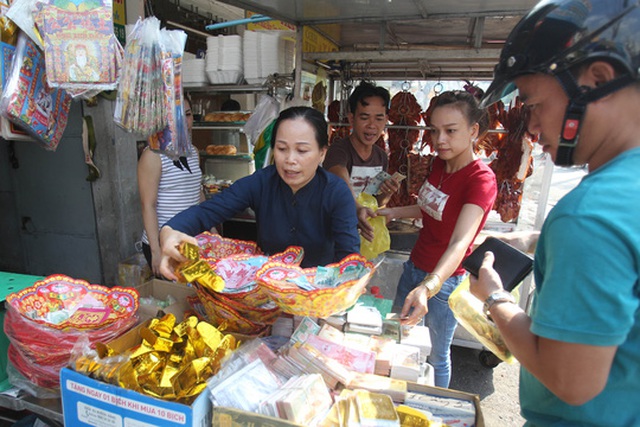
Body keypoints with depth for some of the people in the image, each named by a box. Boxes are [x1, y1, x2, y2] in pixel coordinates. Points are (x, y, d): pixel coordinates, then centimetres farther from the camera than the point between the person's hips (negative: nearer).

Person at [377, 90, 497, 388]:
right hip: (415, 268, 8)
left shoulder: (481, 179, -22)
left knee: (436, 356, 10)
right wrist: (395, 212, 7)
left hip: (444, 280, -8)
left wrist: (429, 286, -50)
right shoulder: (440, 163, 0)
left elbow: (460, 242, -36)